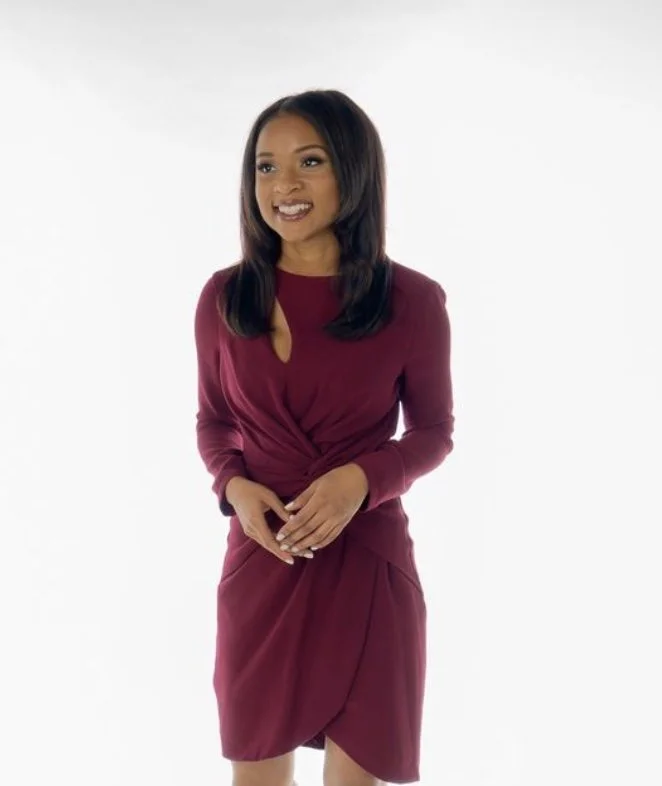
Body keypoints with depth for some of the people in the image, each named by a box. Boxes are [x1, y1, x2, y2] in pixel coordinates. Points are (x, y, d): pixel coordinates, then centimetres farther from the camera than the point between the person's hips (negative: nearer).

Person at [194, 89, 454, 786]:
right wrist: (233, 486, -11)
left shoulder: (412, 300, -8)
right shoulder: (224, 297, -2)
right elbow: (213, 422, 9)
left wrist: (361, 479, -16)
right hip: (262, 554, 2)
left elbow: (434, 430, 2)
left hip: (368, 557, -1)